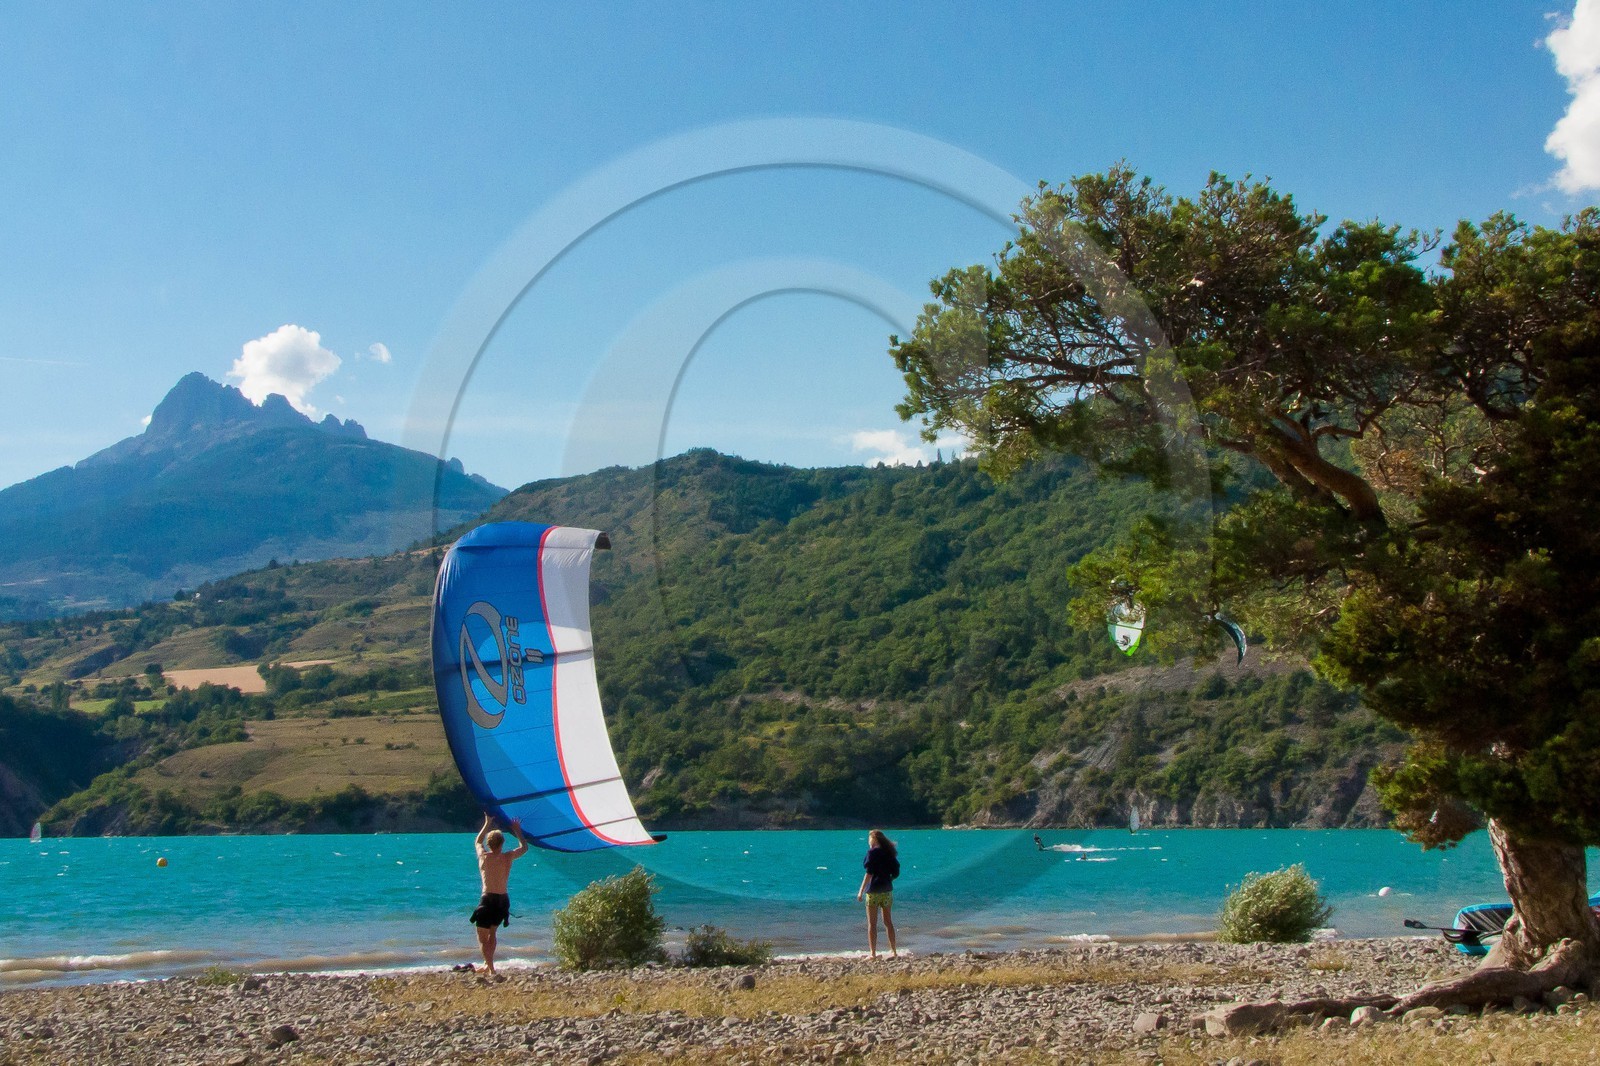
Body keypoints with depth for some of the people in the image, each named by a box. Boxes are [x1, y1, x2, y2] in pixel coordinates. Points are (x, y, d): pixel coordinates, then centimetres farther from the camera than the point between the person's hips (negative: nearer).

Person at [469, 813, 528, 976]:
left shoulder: (483, 856, 0)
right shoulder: (508, 857, 0)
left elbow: (478, 841, 24)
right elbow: (524, 847, 20)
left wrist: (487, 823, 33)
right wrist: (517, 830, 30)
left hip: (488, 900, -3)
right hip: (503, 900, 3)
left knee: (482, 936, 1)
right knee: (492, 932, 25)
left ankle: (490, 969, -13)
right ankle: (488, 964, 28)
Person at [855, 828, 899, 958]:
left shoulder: (872, 852, -10)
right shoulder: (888, 853, 8)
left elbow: (869, 873, -16)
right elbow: (896, 873, 10)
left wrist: (861, 890, -14)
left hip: (874, 890, -6)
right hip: (887, 890, 6)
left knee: (872, 923, -1)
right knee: (888, 922, 15)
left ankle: (873, 953, -4)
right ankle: (893, 951, 17)